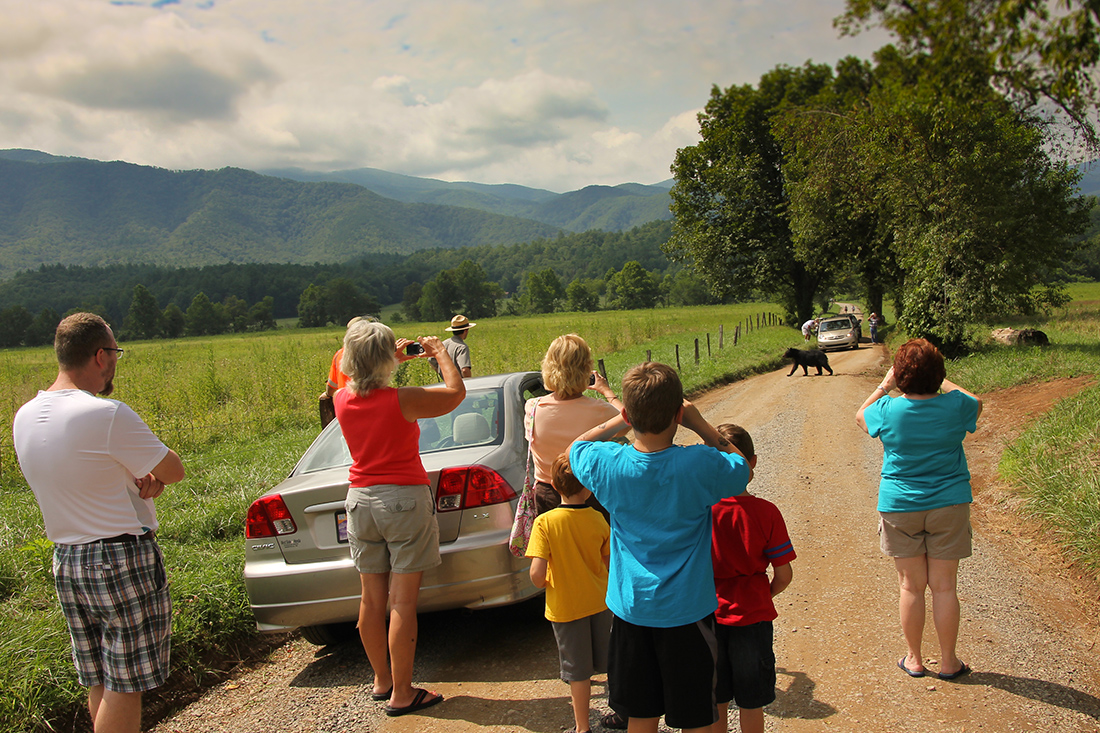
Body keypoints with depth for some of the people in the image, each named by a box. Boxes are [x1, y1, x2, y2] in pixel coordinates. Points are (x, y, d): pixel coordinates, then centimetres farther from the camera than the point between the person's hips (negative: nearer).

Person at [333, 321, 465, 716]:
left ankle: (382, 680, 30)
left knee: (372, 599, 14)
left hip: (360, 501, 6)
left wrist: (397, 358, 20)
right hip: (404, 498, -5)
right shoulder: (403, 400, -18)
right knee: (402, 602, 1)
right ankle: (401, 694, 9)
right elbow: (456, 391, -3)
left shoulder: (342, 400, -3)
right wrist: (439, 352, 10)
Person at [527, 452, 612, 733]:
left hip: (565, 605, -2)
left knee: (578, 669, 12)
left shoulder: (545, 522, -19)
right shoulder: (598, 519, -11)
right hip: (600, 600, 3)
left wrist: (542, 583, -2)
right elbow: (608, 561, 1)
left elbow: (536, 574, -24)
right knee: (610, 660, 21)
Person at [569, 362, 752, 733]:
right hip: (686, 610, -2)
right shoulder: (700, 465, -23)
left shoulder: (608, 465, -15)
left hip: (631, 608, 3)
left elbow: (576, 447, 9)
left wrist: (621, 421, 2)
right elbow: (743, 470, 0)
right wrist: (701, 425, -4)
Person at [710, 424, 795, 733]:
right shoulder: (765, 512, -14)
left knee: (714, 704, 18)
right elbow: (783, 575, -9)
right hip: (752, 615, 0)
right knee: (751, 704, 17)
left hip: (708, 615, 1)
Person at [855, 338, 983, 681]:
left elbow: (861, 416, 11)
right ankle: (948, 662, 20)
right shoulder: (955, 406, -10)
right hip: (949, 505, 1)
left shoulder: (889, 409, -12)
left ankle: (914, 659, 21)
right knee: (944, 586, 9)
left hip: (900, 508, 0)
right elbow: (976, 404, 16)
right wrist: (943, 383, 19)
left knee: (911, 586, 10)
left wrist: (884, 386, 15)